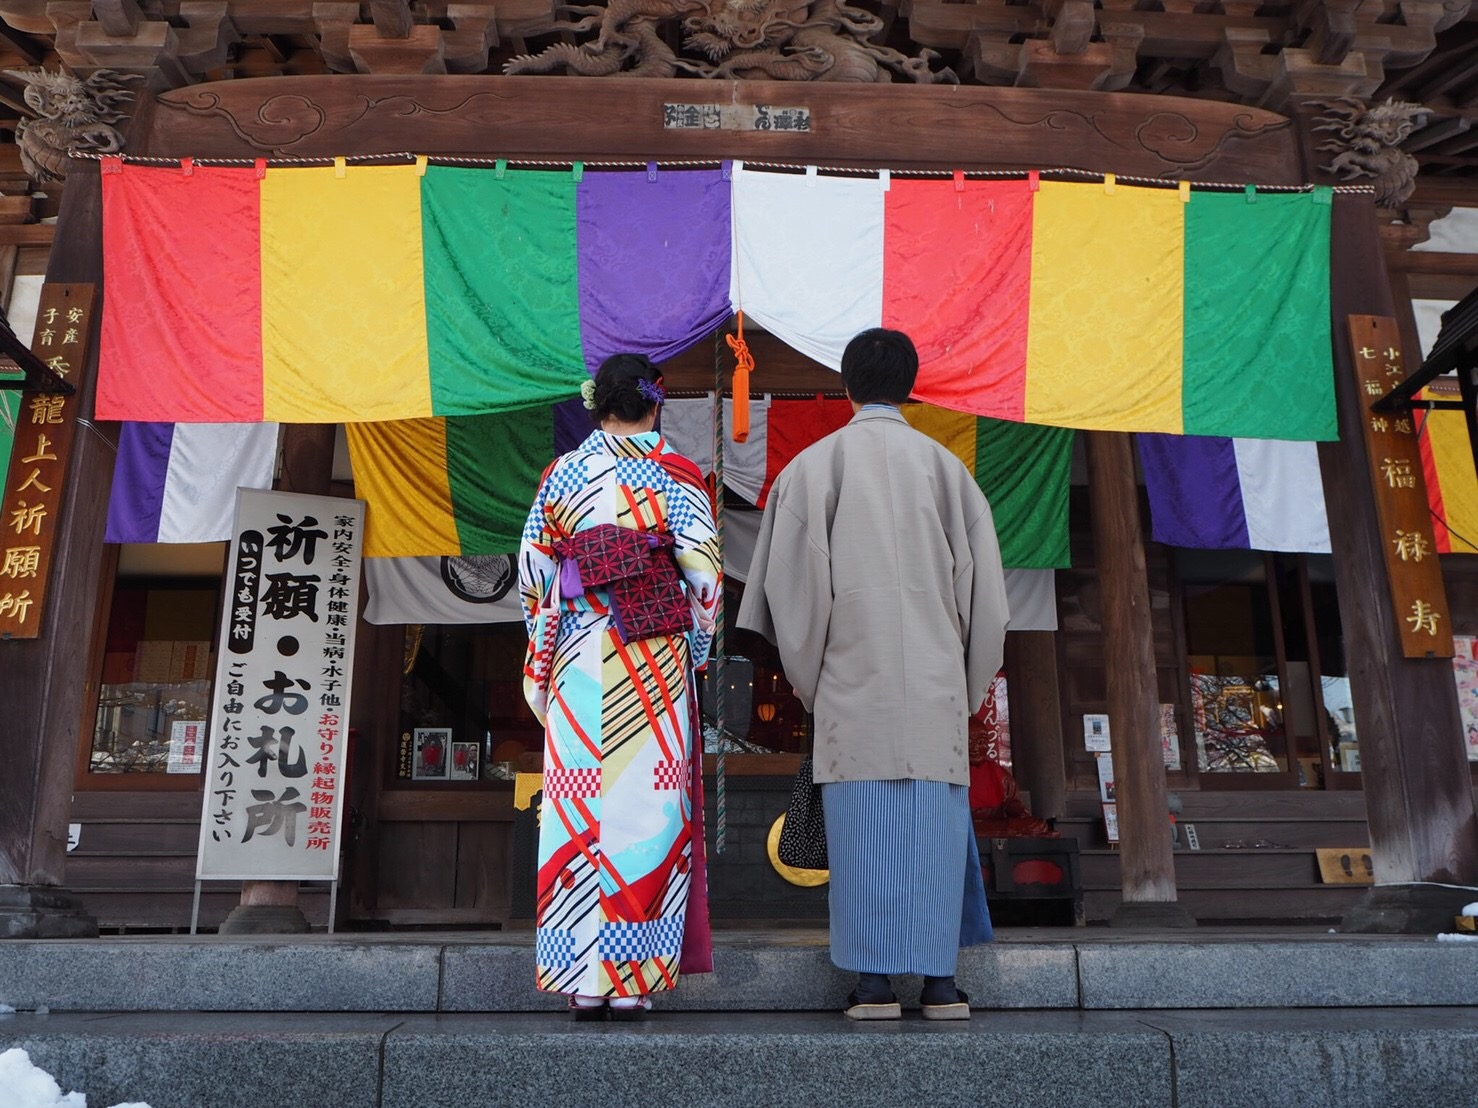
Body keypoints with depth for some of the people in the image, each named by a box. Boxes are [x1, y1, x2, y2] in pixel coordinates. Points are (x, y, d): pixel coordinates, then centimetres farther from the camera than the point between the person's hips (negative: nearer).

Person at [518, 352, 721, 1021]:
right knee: (646, 807, 2)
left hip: (577, 659, 2)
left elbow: (532, 572, 7)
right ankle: (632, 980, 5)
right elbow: (704, 570, -5)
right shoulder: (674, 473, 1)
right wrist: (697, 643, 7)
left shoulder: (560, 475, 8)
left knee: (577, 806, 5)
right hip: (654, 659, -2)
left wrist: (542, 656, 17)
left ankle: (583, 979, 8)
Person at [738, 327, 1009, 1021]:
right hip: (933, 677, 2)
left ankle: (874, 984, 3)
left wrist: (807, 678, 7)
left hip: (852, 678, -1)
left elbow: (795, 582, -1)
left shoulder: (814, 465, 3)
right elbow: (984, 586, 9)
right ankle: (940, 983, 8)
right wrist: (969, 686, 16)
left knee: (860, 825, 1)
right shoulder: (946, 466, 9)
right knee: (934, 822, 5)